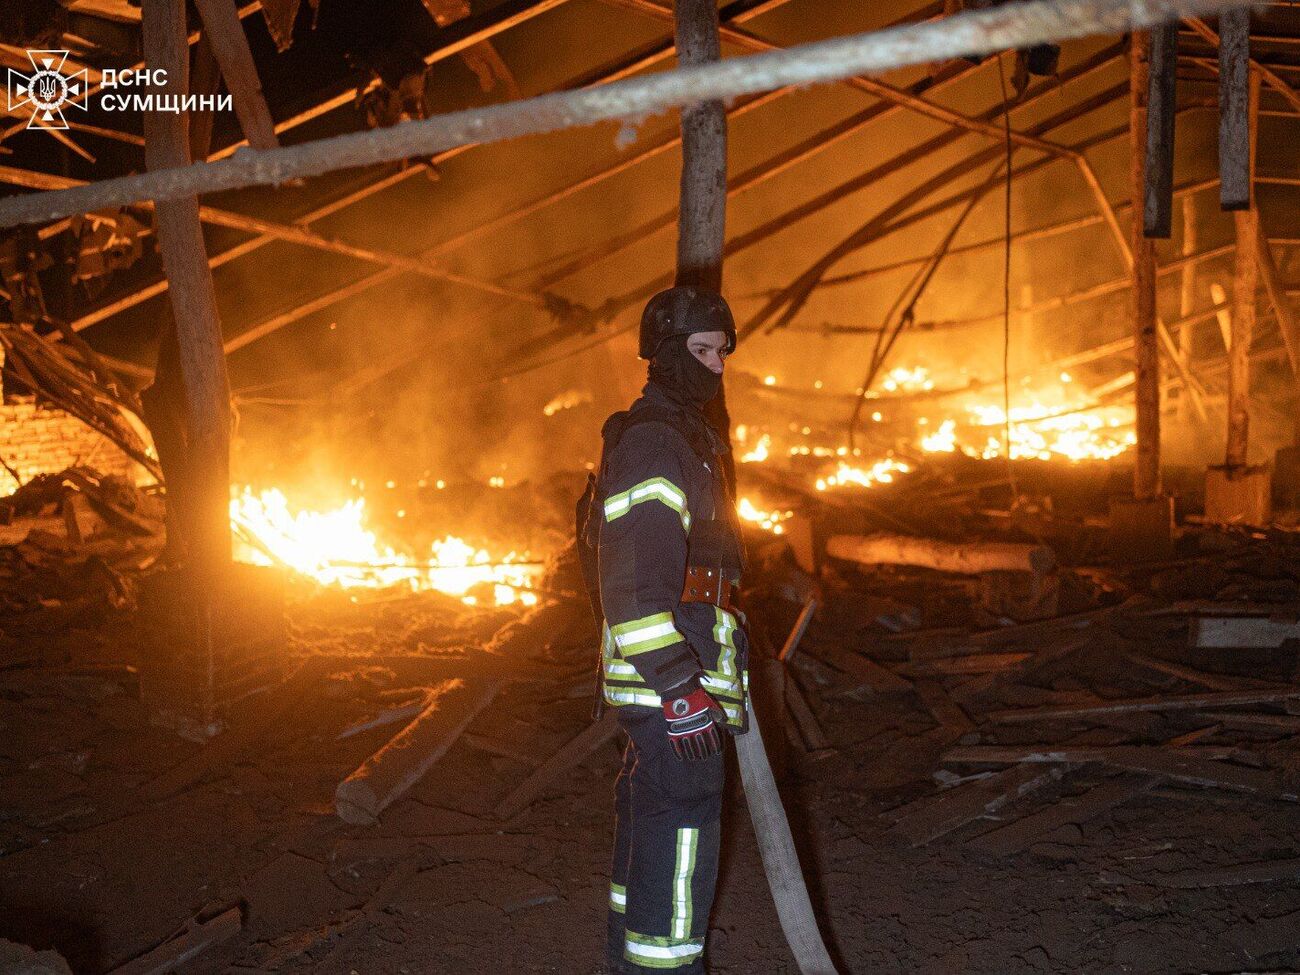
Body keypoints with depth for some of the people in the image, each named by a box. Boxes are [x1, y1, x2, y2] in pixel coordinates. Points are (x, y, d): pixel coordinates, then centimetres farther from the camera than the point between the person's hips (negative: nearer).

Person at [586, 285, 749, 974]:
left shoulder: (685, 437, 19)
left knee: (649, 805, 18)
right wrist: (679, 683, -28)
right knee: (684, 816, -8)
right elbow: (634, 576, -24)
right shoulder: (650, 440, -16)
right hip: (669, 662, -11)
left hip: (679, 662, 11)